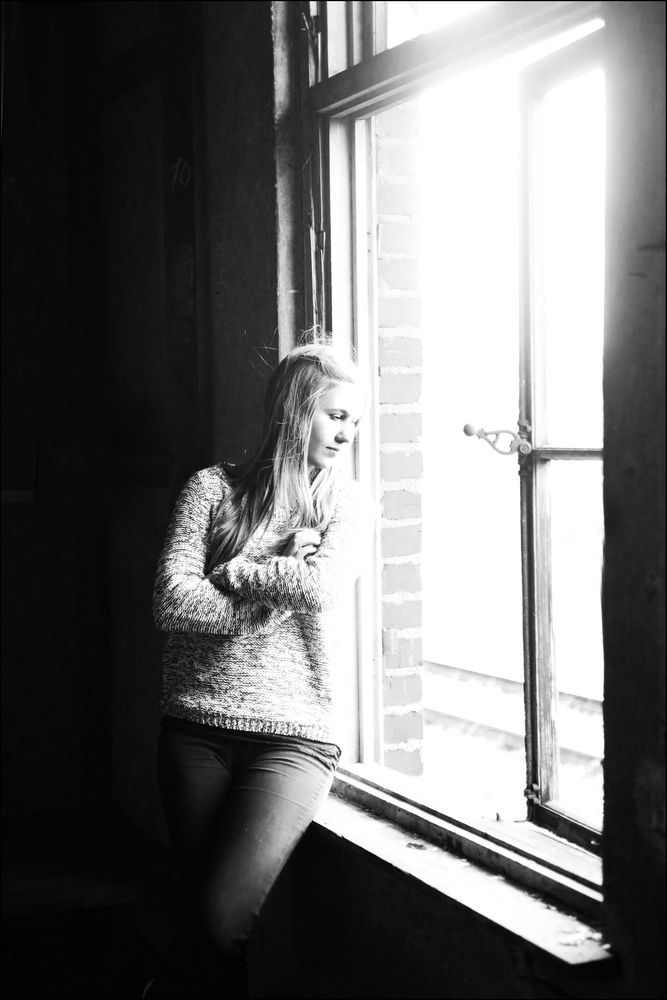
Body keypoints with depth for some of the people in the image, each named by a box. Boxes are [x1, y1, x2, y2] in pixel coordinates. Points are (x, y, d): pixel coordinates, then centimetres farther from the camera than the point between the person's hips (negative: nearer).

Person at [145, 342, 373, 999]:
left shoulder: (349, 503, 9)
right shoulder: (213, 487, 7)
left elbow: (322, 586, -10)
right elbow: (171, 603, -5)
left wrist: (231, 571, -1)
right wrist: (279, 586, -5)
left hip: (296, 733, 0)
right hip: (197, 727, 1)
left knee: (218, 922, -14)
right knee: (207, 926, 0)